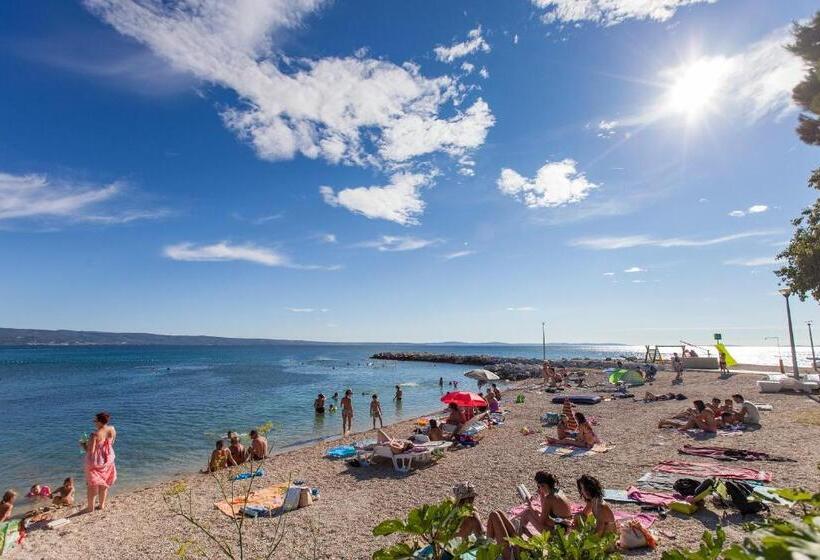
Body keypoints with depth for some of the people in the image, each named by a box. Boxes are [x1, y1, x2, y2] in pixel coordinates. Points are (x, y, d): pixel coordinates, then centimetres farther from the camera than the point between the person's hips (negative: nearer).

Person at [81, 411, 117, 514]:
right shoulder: (112, 429, -9)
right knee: (104, 483, 20)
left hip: (96, 461, -5)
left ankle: (90, 507, 22)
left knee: (92, 484, 12)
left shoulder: (95, 434, -26)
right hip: (108, 459, 6)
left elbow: (91, 451, -21)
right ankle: (102, 504, 31)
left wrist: (84, 445, -4)